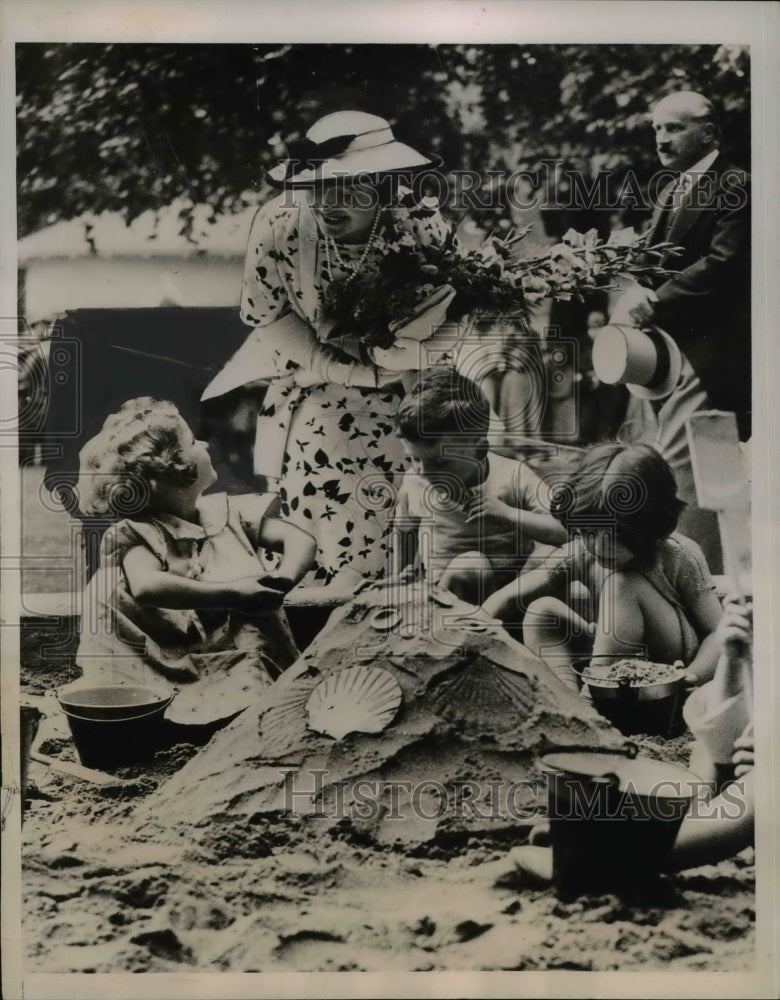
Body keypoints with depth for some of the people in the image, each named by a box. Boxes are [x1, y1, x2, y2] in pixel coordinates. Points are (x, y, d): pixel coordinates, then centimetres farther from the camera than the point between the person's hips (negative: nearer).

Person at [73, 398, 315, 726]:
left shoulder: (226, 511, 11)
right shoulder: (135, 533, -2)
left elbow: (301, 540, 5)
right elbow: (146, 585, -25)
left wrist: (285, 577, -19)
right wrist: (229, 594, -31)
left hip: (242, 653, 1)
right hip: (171, 660, -1)